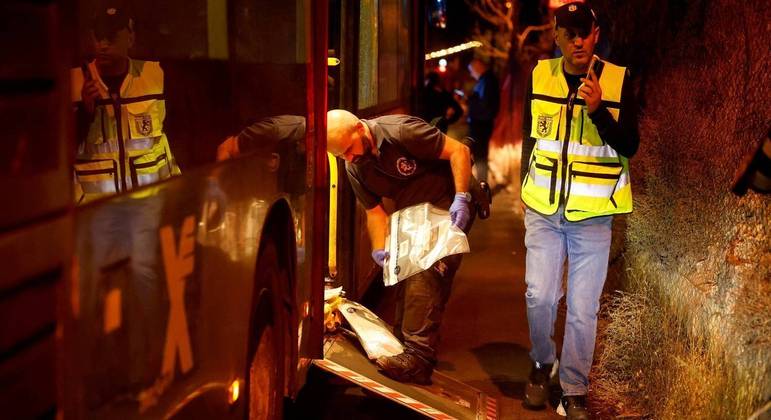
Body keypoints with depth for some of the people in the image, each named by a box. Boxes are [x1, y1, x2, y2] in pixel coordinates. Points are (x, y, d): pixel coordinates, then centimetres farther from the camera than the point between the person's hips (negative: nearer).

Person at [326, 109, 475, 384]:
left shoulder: (401, 131, -24)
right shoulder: (354, 168, -2)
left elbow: (459, 151, -22)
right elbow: (375, 210, 3)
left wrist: (461, 197, -30)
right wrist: (379, 249, -12)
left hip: (448, 207, -8)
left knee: (427, 275, -20)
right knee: (404, 276, 8)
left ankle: (418, 356, -23)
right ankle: (404, 345, 19)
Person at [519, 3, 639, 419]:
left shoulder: (617, 80, -5)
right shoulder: (539, 76, 3)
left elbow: (630, 147, -8)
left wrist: (598, 109, -23)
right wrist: (526, 190, 17)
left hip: (592, 214, -1)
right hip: (543, 210, 2)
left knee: (583, 308, 3)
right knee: (539, 295, -2)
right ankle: (542, 363, 25)